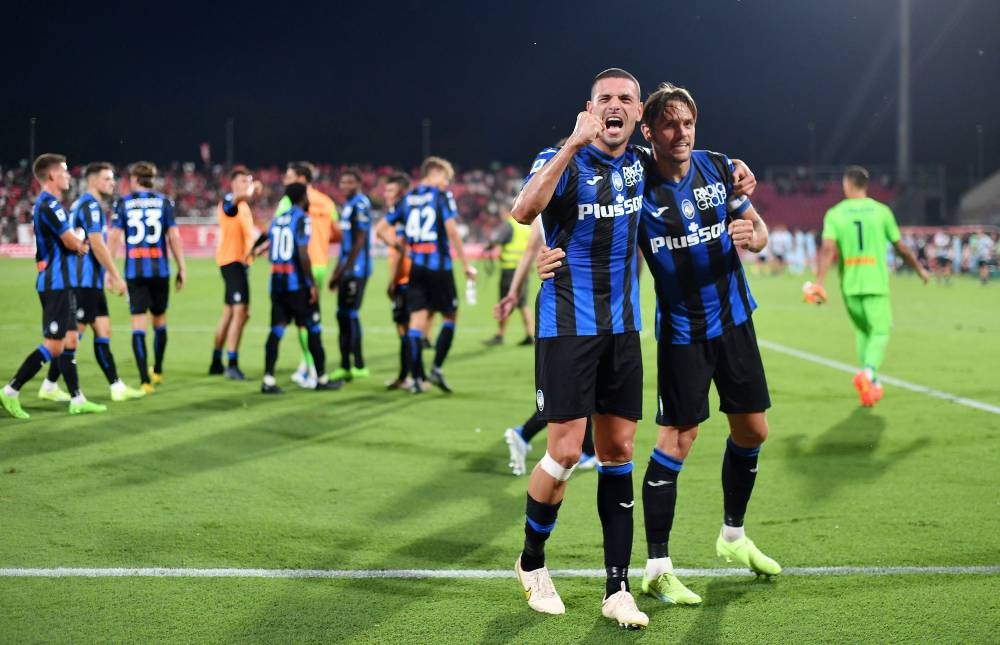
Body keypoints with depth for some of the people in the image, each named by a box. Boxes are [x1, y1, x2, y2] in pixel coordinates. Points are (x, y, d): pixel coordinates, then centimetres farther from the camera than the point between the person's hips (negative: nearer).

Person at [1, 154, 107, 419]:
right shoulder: (49, 205, -16)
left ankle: (77, 400, 13)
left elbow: (71, 241, 17)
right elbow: (73, 243, -17)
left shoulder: (46, 204, 17)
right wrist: (81, 244, 4)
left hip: (59, 284, 10)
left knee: (69, 342, 11)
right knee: (53, 346, -9)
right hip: (57, 284, -10)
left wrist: (77, 242, -3)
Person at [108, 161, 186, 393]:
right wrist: (182, 269, 5)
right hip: (159, 270, 1)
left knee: (138, 321, -1)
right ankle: (157, 371, 34)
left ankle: (145, 380, -9)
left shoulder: (123, 203, 2)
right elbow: (174, 237, -1)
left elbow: (114, 237, -3)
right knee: (159, 319, 18)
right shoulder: (164, 202, 3)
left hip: (134, 271, -1)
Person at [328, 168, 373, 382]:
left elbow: (359, 241, -16)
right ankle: (345, 366, 13)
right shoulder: (348, 205, 17)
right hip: (348, 270, 9)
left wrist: (343, 270, -15)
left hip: (356, 269, -9)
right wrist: (337, 272, 21)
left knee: (350, 314, -7)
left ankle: (359, 366, -3)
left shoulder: (360, 204, -12)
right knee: (343, 315, 9)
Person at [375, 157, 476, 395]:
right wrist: (465, 265, -10)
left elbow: (380, 229, 13)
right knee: (450, 316, 9)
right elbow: (451, 230, -14)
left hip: (415, 268, 5)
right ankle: (436, 368, -2)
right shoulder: (442, 197, -4)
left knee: (417, 320, 3)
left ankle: (417, 378, 0)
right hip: (439, 266, -5)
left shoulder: (406, 199, 12)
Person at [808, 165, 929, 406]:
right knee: (880, 332, 0)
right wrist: (919, 269, 22)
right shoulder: (881, 211, 2)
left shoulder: (834, 213, 2)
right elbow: (901, 248, 6)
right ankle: (868, 372, -27)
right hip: (876, 283, -2)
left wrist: (819, 282, -16)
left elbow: (827, 249, -12)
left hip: (850, 286, 2)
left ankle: (872, 384, 17)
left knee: (862, 331, 18)